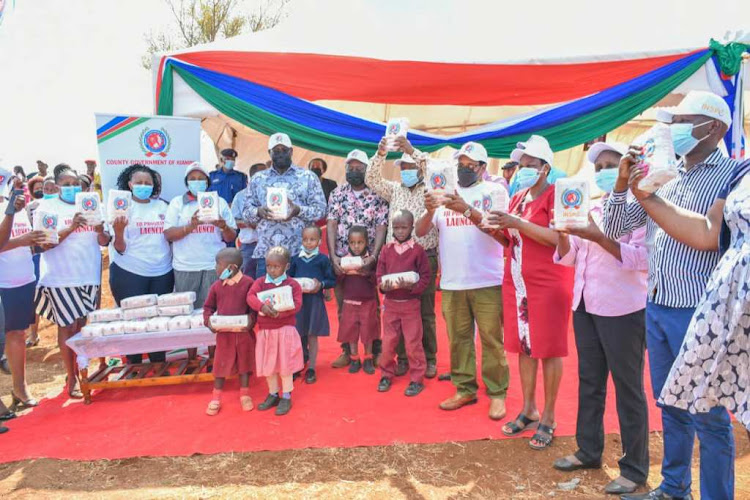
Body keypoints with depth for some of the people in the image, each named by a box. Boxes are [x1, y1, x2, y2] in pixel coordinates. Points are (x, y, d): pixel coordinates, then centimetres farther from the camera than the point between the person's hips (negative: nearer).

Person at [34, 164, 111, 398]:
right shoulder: (47, 207, -1)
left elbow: (104, 241, 6)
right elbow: (44, 244, -10)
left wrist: (100, 231, -16)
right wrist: (70, 228, -23)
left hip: (88, 276, 3)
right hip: (61, 278, -3)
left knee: (82, 325, 12)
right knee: (67, 327, 1)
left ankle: (80, 370, 27)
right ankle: (71, 379, 13)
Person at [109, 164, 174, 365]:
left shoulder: (162, 206, 8)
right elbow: (120, 249, -5)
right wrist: (118, 232, -24)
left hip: (163, 273, 3)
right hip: (130, 273, -3)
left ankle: (159, 364, 22)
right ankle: (134, 367, 18)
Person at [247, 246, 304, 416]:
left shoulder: (292, 284, -5)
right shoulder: (260, 282, 2)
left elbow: (296, 305, -16)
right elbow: (250, 297, -13)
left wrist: (279, 313, -30)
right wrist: (262, 306, -32)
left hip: (285, 331, -3)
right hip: (265, 331, 4)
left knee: (285, 365, 2)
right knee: (268, 365, 13)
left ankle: (286, 397, 18)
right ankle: (273, 394, 31)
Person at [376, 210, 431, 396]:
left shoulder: (418, 250, -6)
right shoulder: (387, 250, 2)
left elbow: (425, 277, -5)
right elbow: (379, 274, 5)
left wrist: (412, 286, -22)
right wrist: (383, 285, -15)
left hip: (410, 303, -3)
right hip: (390, 303, 3)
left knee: (413, 342, 3)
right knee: (388, 342, 11)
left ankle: (417, 379, 16)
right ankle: (386, 375, 27)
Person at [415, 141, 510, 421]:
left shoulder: (493, 191, 0)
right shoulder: (444, 193, 10)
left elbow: (500, 230, -14)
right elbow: (420, 232, 3)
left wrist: (467, 211, -26)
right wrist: (430, 211, -17)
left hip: (487, 281, -3)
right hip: (451, 282, 4)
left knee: (492, 339, 2)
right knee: (458, 338, 10)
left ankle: (497, 393, 14)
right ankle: (465, 389, 22)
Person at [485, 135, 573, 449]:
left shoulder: (556, 195, -9)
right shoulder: (518, 197, 14)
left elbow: (558, 238, -21)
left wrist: (517, 222, -24)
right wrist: (496, 225, -1)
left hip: (548, 283, -7)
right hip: (517, 281, 7)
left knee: (548, 349, 2)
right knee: (523, 345, 12)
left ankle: (548, 418, 14)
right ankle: (528, 410, 25)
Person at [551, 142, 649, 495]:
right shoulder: (590, 210, 13)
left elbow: (642, 259, -19)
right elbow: (567, 258, 10)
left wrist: (597, 237, -26)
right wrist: (562, 231, -8)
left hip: (622, 309, -7)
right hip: (585, 306, 7)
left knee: (627, 388, 4)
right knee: (589, 382, 16)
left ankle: (634, 469, 18)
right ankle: (588, 451, 32)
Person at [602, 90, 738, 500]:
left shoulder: (731, 175, -8)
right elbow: (614, 229, 6)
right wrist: (623, 181, -5)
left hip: (699, 311, -6)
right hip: (657, 308, 6)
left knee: (707, 416, 4)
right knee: (670, 406, 19)